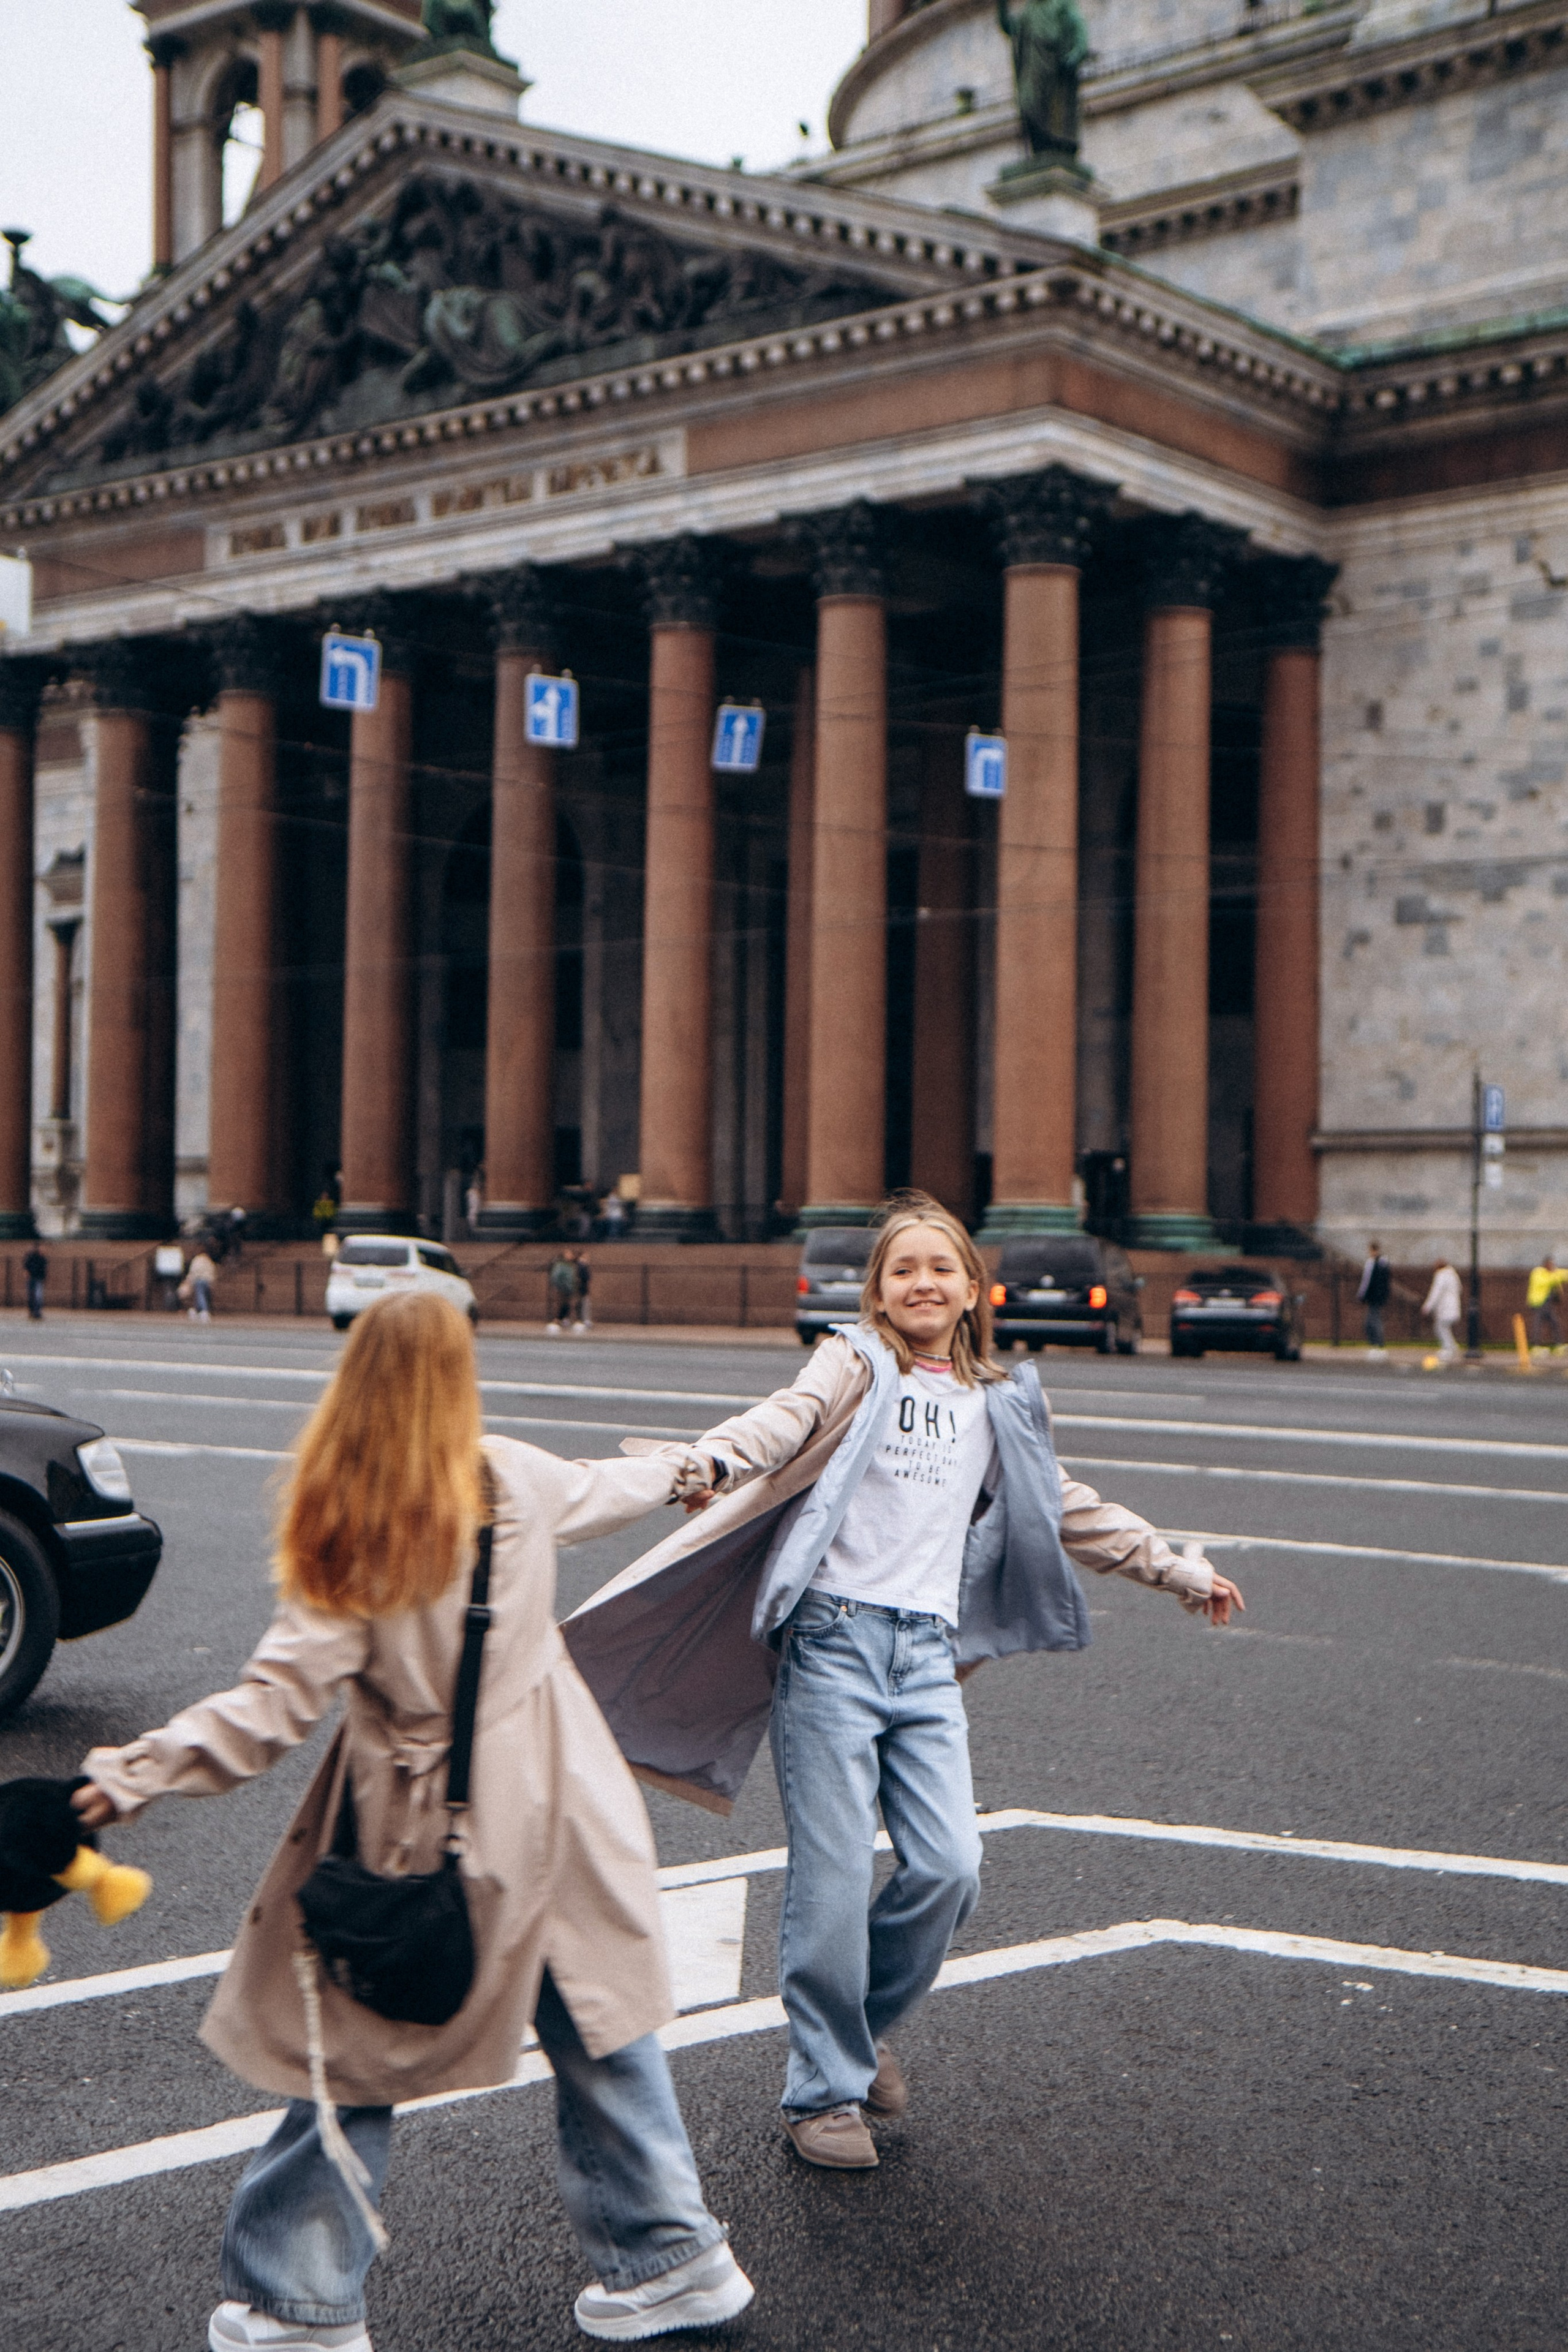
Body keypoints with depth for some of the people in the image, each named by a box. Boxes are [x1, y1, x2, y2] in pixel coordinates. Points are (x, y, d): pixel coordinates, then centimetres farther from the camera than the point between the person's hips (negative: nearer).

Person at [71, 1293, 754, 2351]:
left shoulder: (348, 1530, -17)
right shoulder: (517, 1479, -3)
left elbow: (284, 1699, -22)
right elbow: (598, 1490, 20)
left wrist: (134, 1774, -25)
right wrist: (682, 1469, 42)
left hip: (424, 1828, -4)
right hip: (549, 1805, 4)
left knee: (364, 2051, 9)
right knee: (599, 2022, 16)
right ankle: (672, 2254, 26)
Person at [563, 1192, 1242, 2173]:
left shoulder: (996, 1405, 19)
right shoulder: (857, 1366, 4)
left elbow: (1067, 1510, 30)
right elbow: (788, 1420, -17)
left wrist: (1179, 1569, 34)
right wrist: (714, 1462, -38)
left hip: (928, 1656, 4)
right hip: (833, 1642, -4)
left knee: (951, 1867, -5)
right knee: (834, 1878, -5)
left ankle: (867, 2027, 22)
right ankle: (825, 2090, 11)